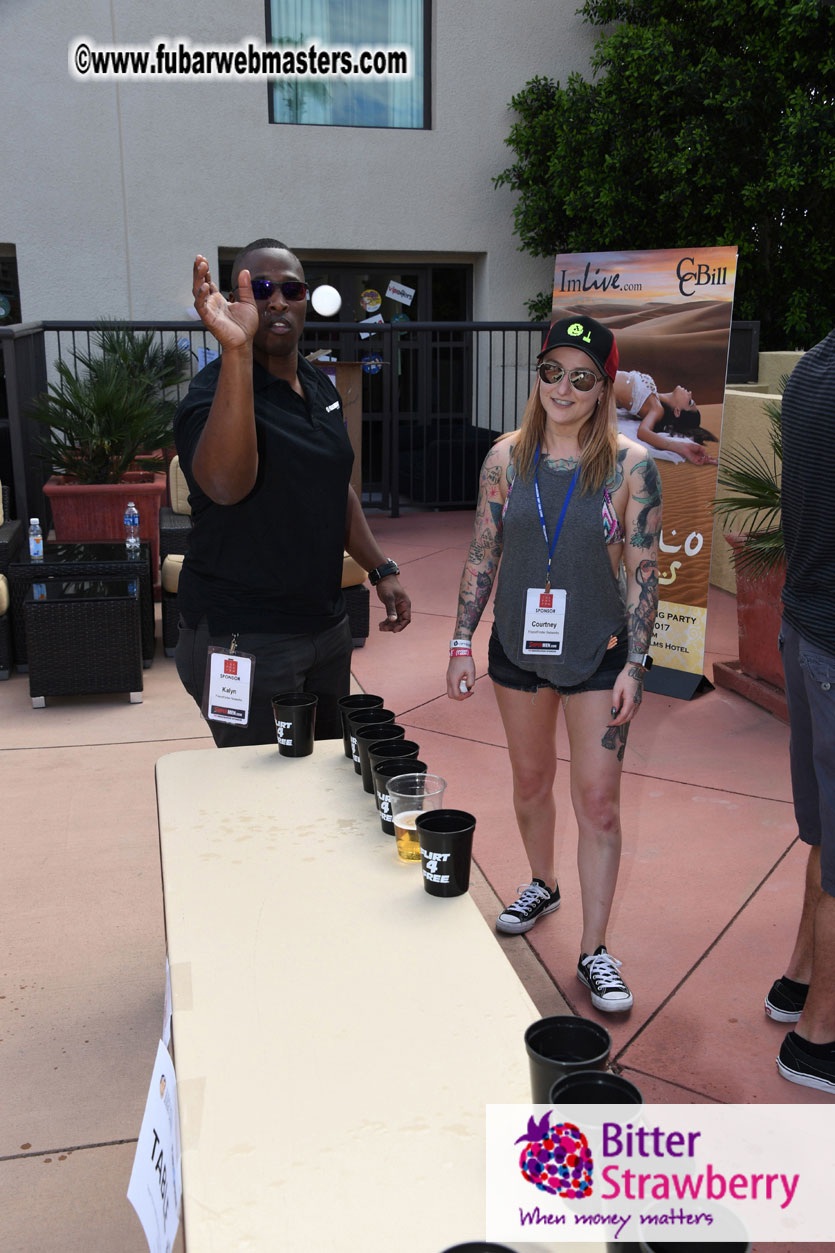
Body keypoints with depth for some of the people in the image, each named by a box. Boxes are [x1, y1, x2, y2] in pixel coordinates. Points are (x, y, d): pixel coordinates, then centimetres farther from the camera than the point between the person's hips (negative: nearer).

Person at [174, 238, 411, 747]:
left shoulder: (322, 387, 9)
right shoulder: (215, 392, -16)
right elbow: (226, 485, -38)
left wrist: (382, 569, 14)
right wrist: (236, 349, -45)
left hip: (327, 625, 8)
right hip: (246, 641, -7)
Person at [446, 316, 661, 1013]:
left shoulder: (631, 465, -9)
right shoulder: (507, 457, -2)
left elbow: (644, 570, -7)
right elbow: (483, 554, 2)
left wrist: (635, 665, -12)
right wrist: (462, 643, 0)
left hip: (599, 652, -3)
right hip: (519, 647, 3)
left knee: (598, 800, 0)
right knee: (530, 782, 19)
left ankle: (594, 950, 13)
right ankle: (543, 886, 45)